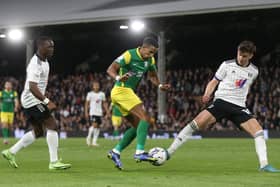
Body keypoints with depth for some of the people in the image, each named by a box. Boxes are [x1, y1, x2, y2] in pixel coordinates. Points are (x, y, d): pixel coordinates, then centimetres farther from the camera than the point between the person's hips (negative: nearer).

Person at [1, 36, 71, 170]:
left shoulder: (44, 61, 12)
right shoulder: (36, 64, -21)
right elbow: (32, 88, -29)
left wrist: (45, 100, 26)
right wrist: (47, 101, -34)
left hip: (35, 100, 10)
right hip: (32, 100, -10)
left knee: (38, 132, 14)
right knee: (52, 125, -13)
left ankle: (11, 152, 18)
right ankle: (54, 162, -13)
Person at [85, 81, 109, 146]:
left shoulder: (102, 94, 10)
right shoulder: (90, 94, 0)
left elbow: (104, 103, 16)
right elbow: (87, 103, 2)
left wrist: (107, 111, 10)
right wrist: (86, 112, -5)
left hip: (99, 113, 4)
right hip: (93, 112, -4)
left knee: (98, 126, 1)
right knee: (94, 125, -18)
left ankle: (94, 141, 6)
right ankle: (89, 137, 2)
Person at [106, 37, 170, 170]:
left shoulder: (150, 60, 8)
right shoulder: (129, 55, -16)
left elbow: (152, 76, 22)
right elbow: (110, 69, -20)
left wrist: (160, 86, 2)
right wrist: (119, 78, -41)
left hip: (128, 92, 9)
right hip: (122, 90, -9)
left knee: (138, 126, 9)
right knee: (145, 118, -19)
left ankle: (115, 152, 9)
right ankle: (140, 152, -25)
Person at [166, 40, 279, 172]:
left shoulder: (254, 71, 9)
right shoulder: (227, 65, -1)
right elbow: (214, 82, 2)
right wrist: (207, 94, -14)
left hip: (239, 107, 3)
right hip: (221, 101, -3)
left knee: (258, 131, -13)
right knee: (197, 123, -23)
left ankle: (264, 165, -5)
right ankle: (169, 152, -19)